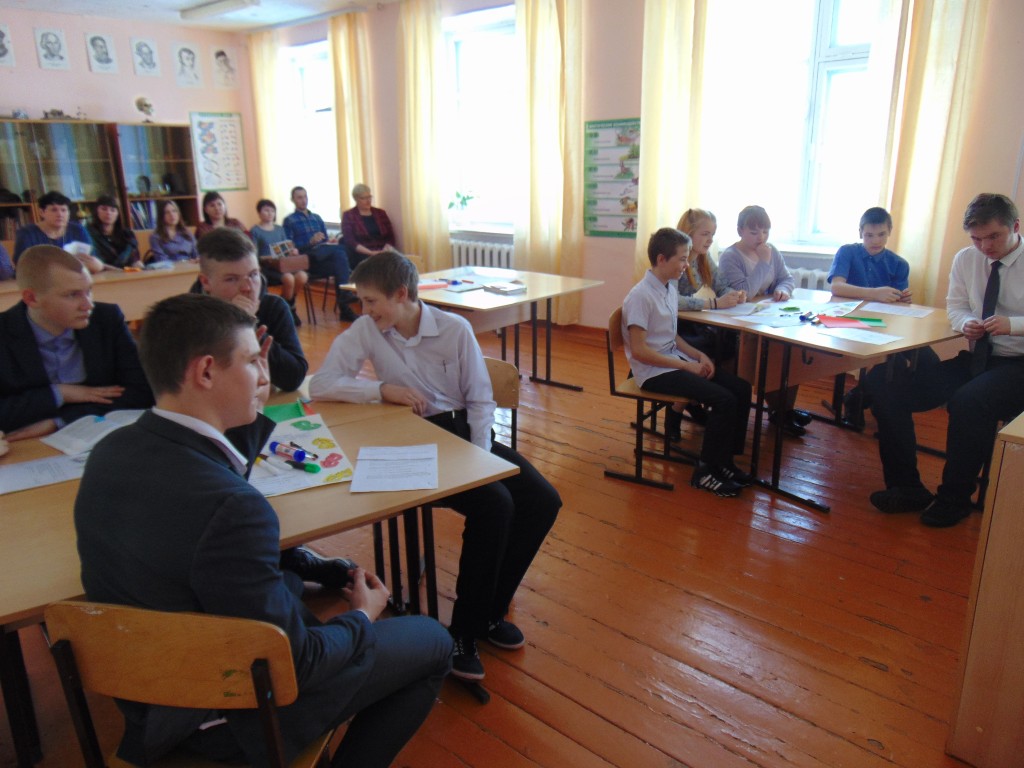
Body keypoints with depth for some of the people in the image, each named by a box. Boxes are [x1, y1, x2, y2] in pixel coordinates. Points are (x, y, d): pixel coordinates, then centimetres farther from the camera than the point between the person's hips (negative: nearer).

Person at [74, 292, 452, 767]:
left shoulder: (108, 454, -10)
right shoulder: (231, 506, -36)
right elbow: (295, 663, -26)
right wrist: (361, 617, -7)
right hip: (228, 719, -8)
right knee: (431, 641, 7)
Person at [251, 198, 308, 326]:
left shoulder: (280, 229, 19)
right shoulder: (255, 231, 1)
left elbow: (287, 248, 18)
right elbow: (254, 256, -6)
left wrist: (293, 251, -5)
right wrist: (268, 258, -24)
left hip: (283, 263, 5)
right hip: (266, 266, -5)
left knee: (302, 276, -27)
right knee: (289, 278, -34)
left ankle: (287, 307, -2)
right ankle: (289, 309, -7)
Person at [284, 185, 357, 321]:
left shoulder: (317, 218, 27)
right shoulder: (289, 221, 9)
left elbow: (326, 242, 25)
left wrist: (330, 242, 0)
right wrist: (311, 242, -17)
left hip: (324, 258, 5)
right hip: (305, 260, -5)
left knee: (338, 262, -32)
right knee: (339, 248, -31)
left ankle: (344, 308, -34)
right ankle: (345, 294, -37)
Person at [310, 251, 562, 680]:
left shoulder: (455, 329, -4)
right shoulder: (366, 330, -5)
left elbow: (480, 400, 0)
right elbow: (320, 385, -9)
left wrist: (479, 458, -13)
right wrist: (384, 390, -17)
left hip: (464, 430, 4)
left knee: (542, 500, -13)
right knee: (493, 505, -28)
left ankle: (488, 610, 4)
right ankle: (465, 631, -10)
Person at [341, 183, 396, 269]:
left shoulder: (381, 213, 20)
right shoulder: (348, 215, 9)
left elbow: (390, 236, 12)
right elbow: (350, 241, -3)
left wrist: (385, 251, -10)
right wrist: (370, 252, -18)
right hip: (361, 255, -3)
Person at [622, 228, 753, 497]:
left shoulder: (671, 288, 9)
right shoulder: (641, 296, -18)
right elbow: (639, 351, -21)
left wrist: (698, 355, 2)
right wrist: (687, 366, -17)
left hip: (676, 360, 9)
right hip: (654, 372, -9)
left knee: (740, 388, -2)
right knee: (723, 399, -21)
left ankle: (723, 461, 9)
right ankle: (705, 472, -5)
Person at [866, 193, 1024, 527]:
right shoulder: (966, 259, 7)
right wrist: (966, 322, -6)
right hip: (974, 359, 6)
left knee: (969, 400, -37)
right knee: (884, 384, -12)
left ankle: (953, 499, -15)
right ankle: (907, 488, -5)